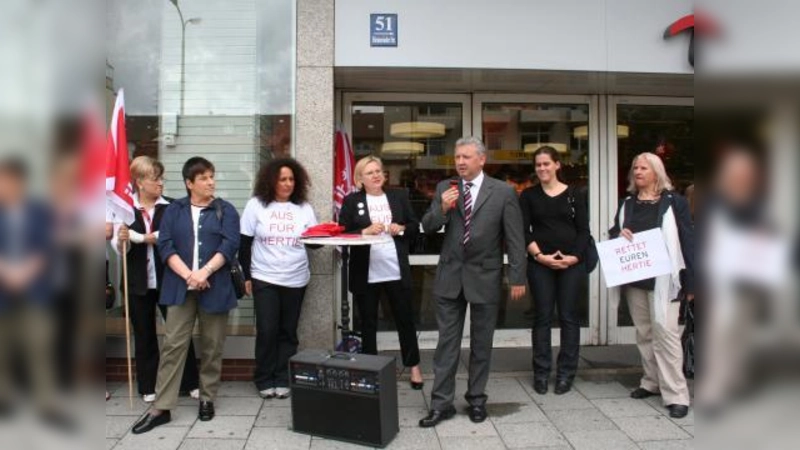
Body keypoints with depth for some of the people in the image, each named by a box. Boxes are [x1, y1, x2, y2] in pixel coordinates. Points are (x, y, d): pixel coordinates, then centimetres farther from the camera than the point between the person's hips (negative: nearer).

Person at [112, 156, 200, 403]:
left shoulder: (170, 207, -3)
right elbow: (119, 248, -1)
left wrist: (138, 237, -13)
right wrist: (122, 240, -21)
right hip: (138, 282, 1)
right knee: (144, 336, 12)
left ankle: (190, 383, 16)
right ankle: (148, 387, 25)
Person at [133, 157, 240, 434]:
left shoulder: (226, 210, 6)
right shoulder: (174, 210, 9)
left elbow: (229, 245, -6)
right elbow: (165, 246, -1)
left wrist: (205, 272, -18)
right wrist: (188, 275, -15)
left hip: (215, 288, 0)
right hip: (180, 287, 1)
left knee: (211, 346, 7)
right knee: (172, 345, 0)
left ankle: (207, 399, 22)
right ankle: (161, 408, 6)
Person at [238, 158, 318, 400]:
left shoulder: (304, 207, 4)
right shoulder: (256, 205, -1)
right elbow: (244, 243, 1)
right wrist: (246, 276, -2)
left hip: (296, 279, 2)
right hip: (264, 278, -2)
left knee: (288, 331, 7)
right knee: (267, 330, -2)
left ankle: (282, 379, 17)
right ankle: (264, 379, 14)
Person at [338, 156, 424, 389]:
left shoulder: (399, 196, 7)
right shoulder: (351, 201, 1)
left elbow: (415, 227, 10)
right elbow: (342, 234, -4)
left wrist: (401, 229, -10)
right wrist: (365, 231, -18)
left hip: (397, 271, 1)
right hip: (366, 273, -1)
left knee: (405, 319, 10)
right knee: (368, 323, 10)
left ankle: (414, 366, 25)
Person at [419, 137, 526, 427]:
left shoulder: (503, 192, -4)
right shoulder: (444, 188, 4)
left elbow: (515, 238, -3)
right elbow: (427, 227, 4)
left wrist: (517, 278, -6)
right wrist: (442, 209, -16)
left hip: (484, 276, -2)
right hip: (450, 275, 2)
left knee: (481, 343, 11)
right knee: (447, 341, 5)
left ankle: (476, 398, 27)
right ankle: (441, 403, 14)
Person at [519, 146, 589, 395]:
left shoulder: (574, 194, 6)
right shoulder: (528, 195, 6)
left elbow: (583, 230, 3)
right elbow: (524, 231, 0)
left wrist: (573, 257, -11)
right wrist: (540, 256, -13)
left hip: (572, 263, 0)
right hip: (539, 264, 0)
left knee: (568, 317, 4)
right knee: (542, 317, 3)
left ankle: (566, 373, 15)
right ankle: (541, 372, 13)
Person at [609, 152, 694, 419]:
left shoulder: (674, 202, -2)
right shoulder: (627, 203, 12)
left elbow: (687, 241, -4)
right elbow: (613, 233, 19)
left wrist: (690, 282, -8)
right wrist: (619, 233, -6)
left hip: (662, 278, -5)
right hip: (633, 277, 5)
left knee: (665, 331, -8)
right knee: (644, 332, 11)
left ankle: (676, 394, -1)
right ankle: (652, 382, 24)